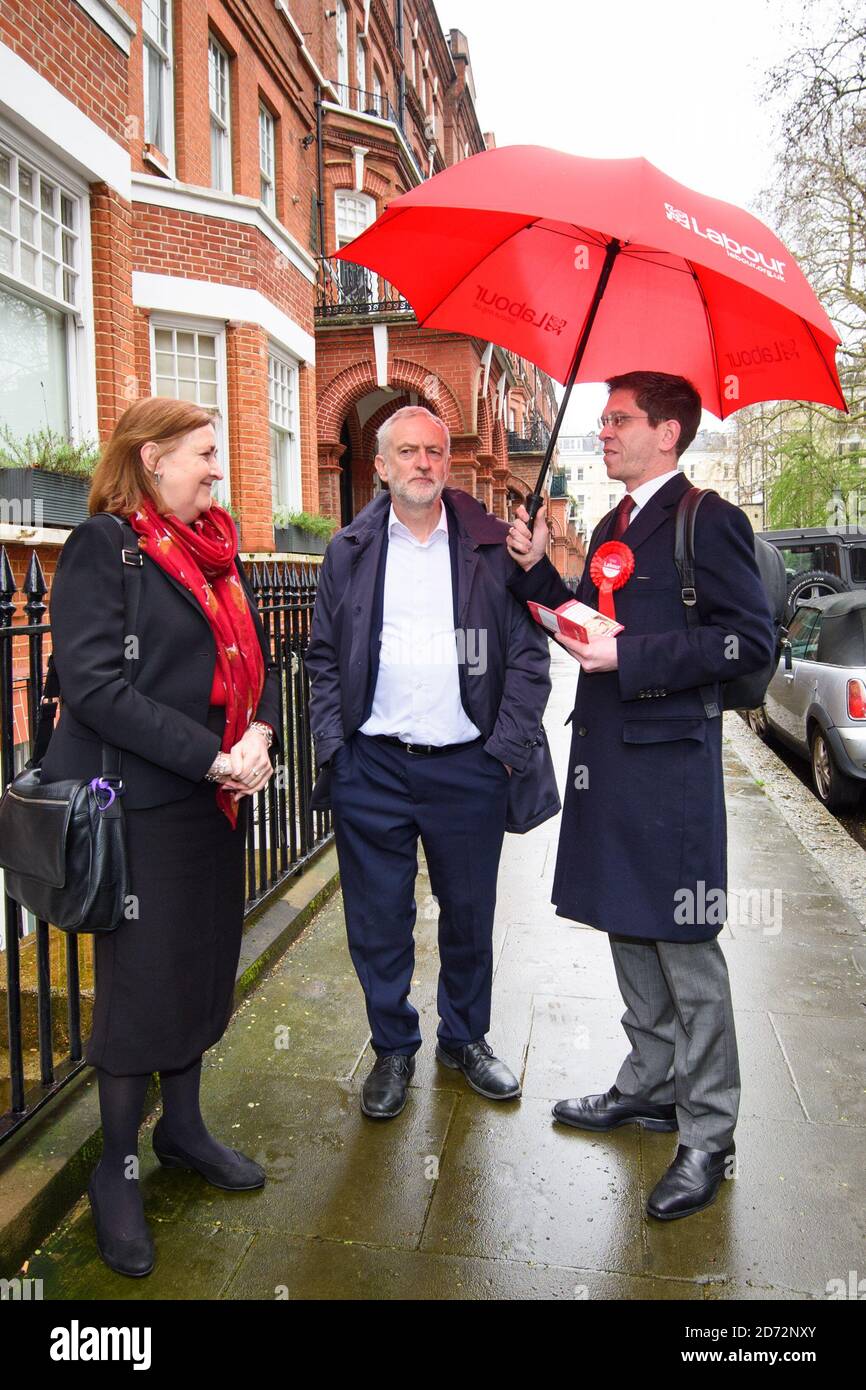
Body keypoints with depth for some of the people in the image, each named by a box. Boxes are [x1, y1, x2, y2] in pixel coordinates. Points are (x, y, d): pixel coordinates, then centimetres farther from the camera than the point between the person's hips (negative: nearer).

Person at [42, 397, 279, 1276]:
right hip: (139, 803, -7)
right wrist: (211, 757, -21)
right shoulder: (104, 545, -10)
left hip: (216, 800, 7)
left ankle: (183, 1128, 37)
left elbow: (256, 659, 12)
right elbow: (91, 683, -20)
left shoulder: (218, 549, 12)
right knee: (140, 983, 4)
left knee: (204, 968, 16)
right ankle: (117, 1170, 25)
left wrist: (259, 737, -8)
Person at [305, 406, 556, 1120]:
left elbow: (529, 654, 1)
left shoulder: (493, 547, 2)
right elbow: (325, 659, 8)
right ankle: (394, 1047, 30)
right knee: (379, 920, 9)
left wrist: (507, 748, -6)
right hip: (372, 769, 1)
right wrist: (334, 747, -1)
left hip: (468, 767, 0)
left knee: (469, 913, 13)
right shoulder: (349, 552, 6)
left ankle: (465, 1038, 36)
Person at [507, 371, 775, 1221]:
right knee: (630, 935, 17)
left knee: (684, 947, 1)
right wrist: (538, 572, 6)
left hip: (669, 763, -8)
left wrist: (631, 657, -20)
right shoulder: (611, 528, 17)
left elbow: (750, 641, -16)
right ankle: (651, 1087, 34)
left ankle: (707, 1136, 16)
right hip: (607, 757, 8)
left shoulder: (707, 521, -9)